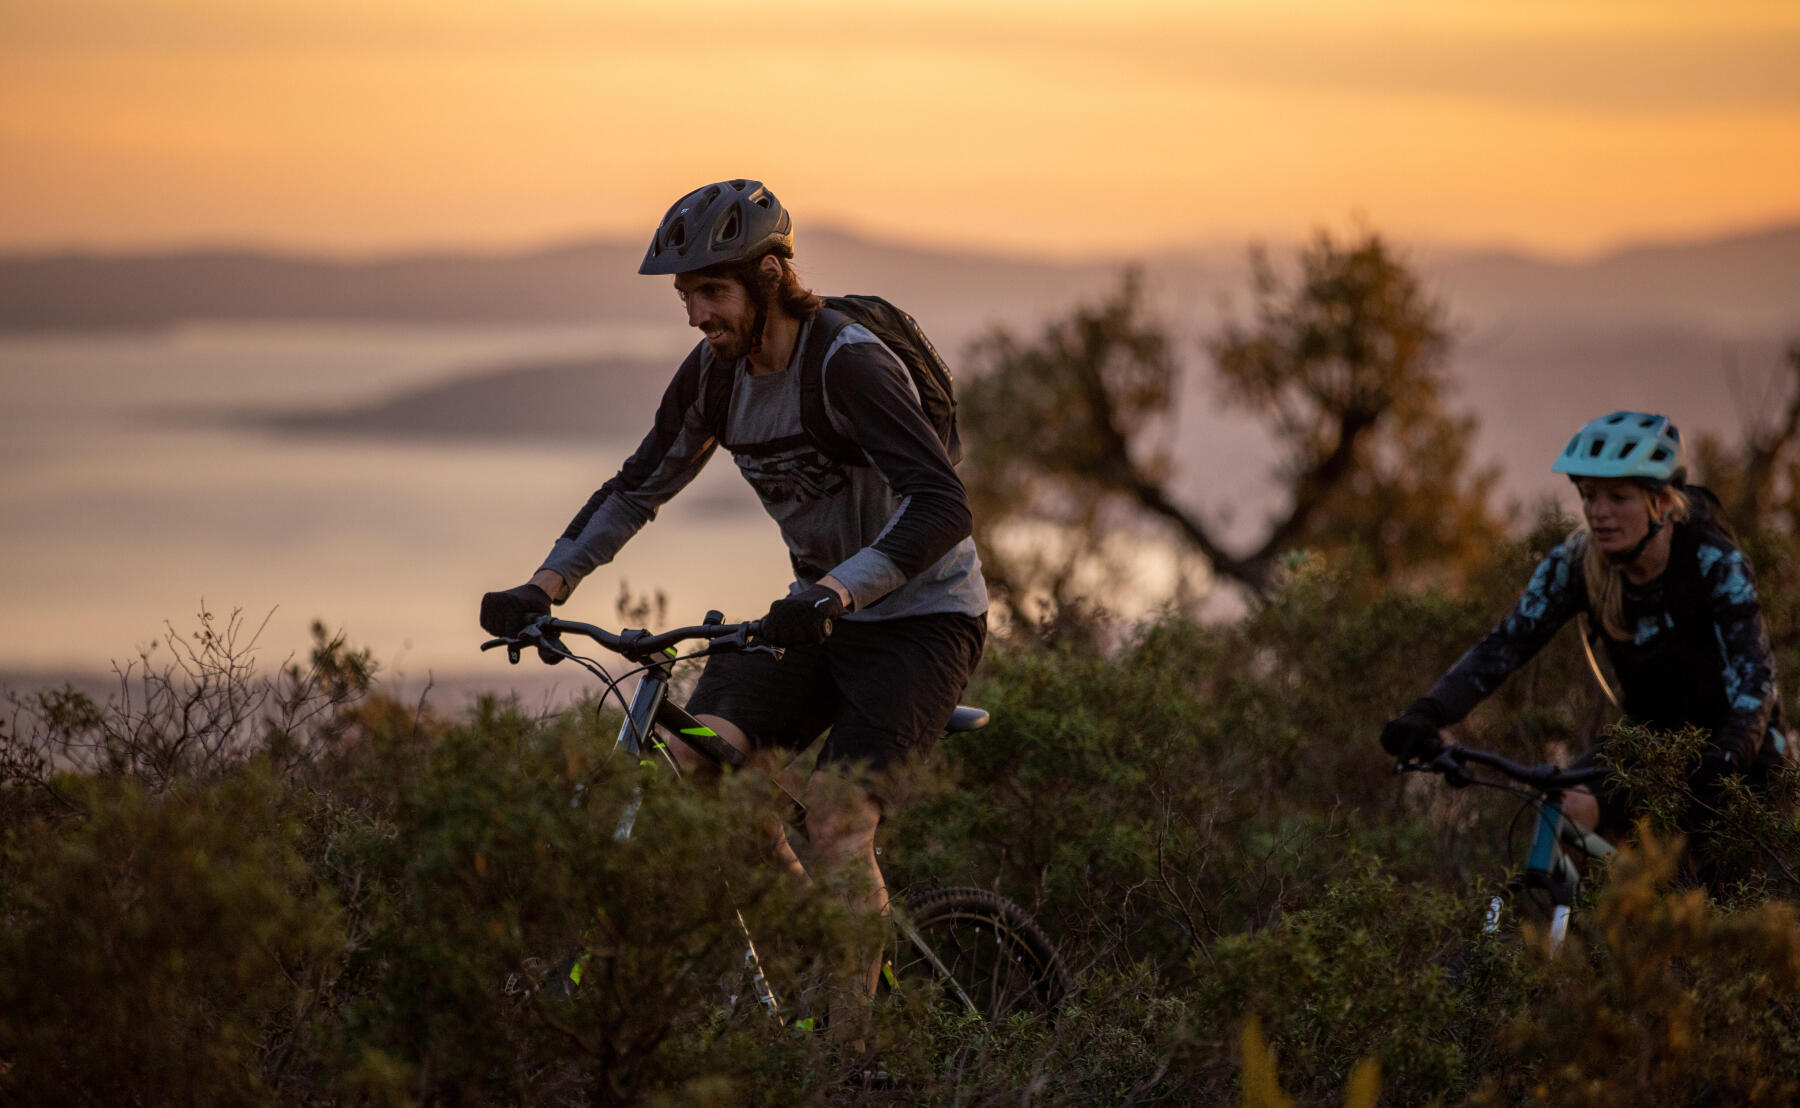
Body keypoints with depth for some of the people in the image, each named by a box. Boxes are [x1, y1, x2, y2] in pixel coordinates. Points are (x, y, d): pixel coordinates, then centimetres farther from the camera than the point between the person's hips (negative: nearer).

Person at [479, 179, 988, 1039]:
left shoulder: (847, 363, -23)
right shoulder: (715, 373, -1)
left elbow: (941, 505, -34)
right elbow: (640, 486, 10)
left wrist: (832, 594, -47)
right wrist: (544, 587, -4)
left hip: (920, 616, -7)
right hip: (818, 614, 7)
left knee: (836, 818, -23)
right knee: (690, 757, -16)